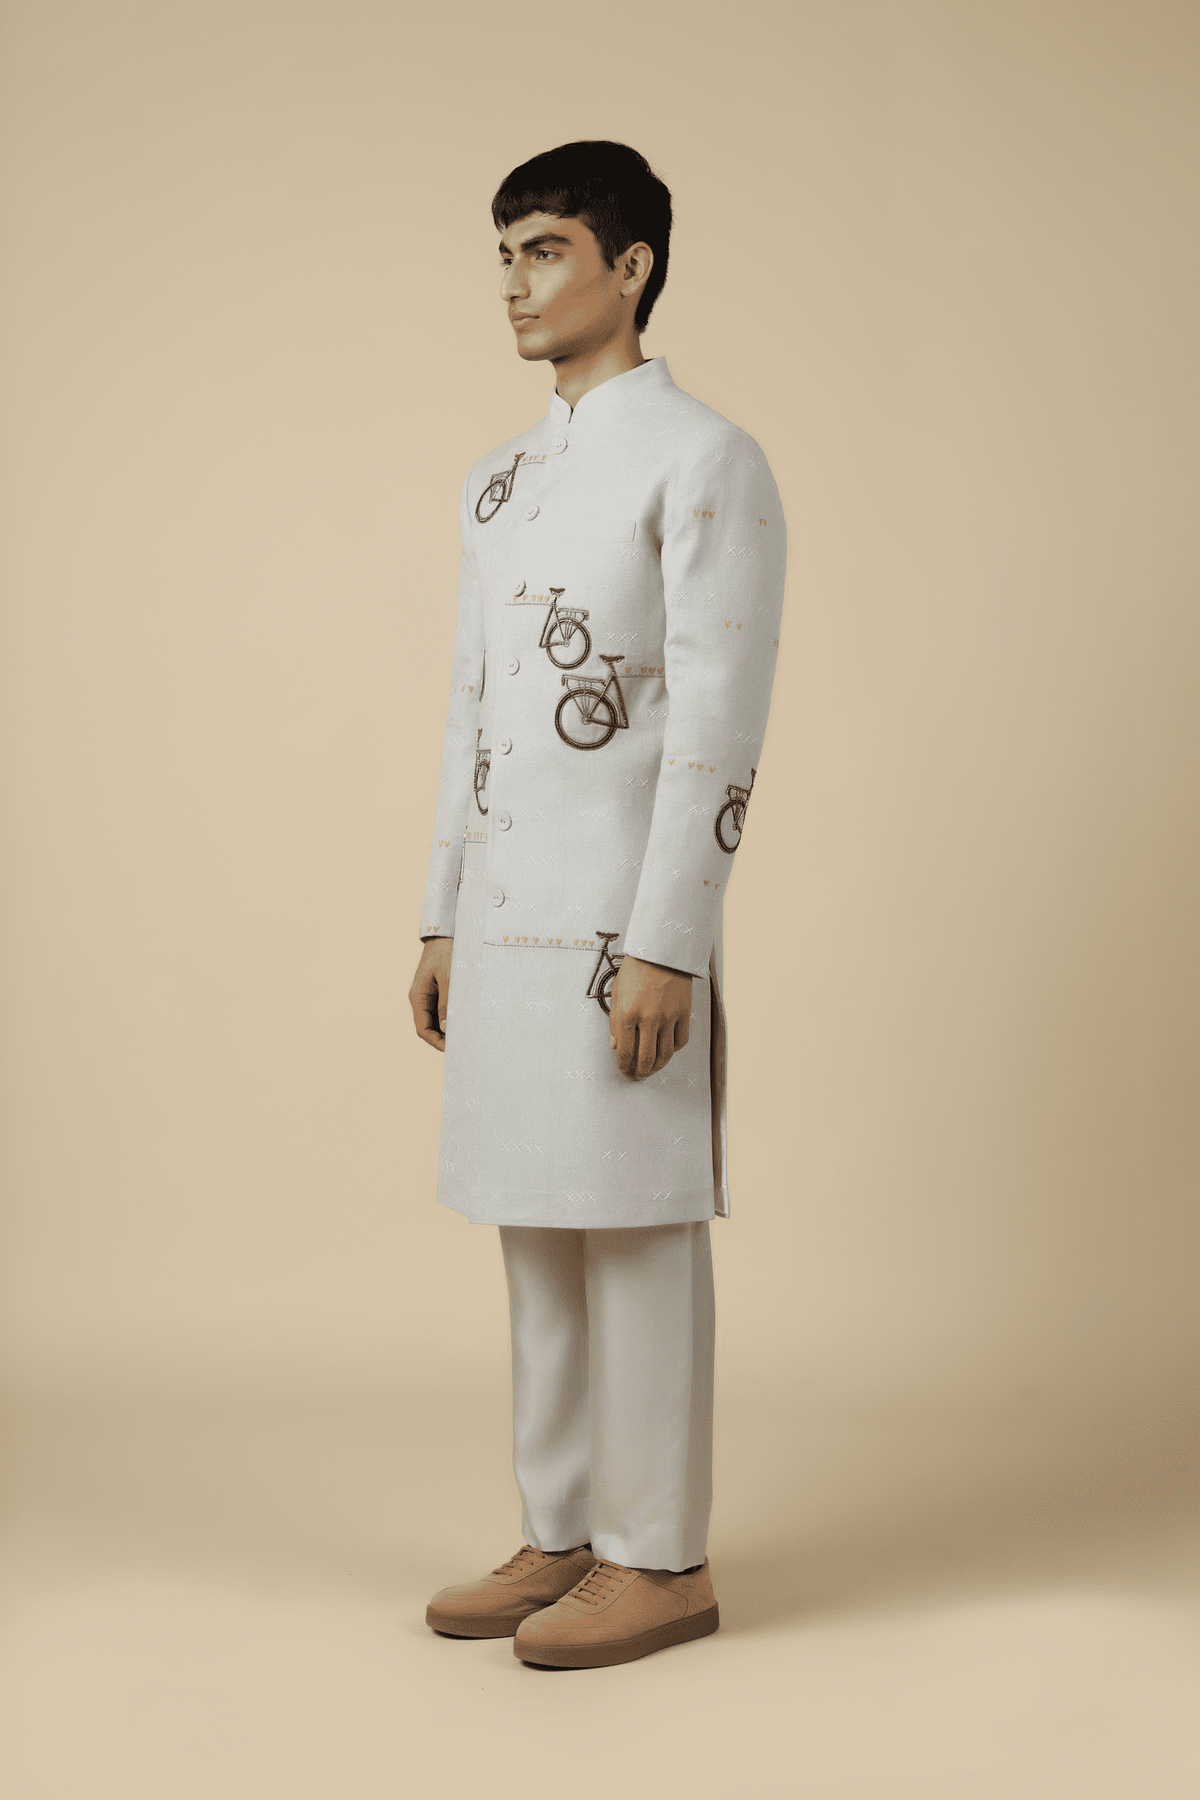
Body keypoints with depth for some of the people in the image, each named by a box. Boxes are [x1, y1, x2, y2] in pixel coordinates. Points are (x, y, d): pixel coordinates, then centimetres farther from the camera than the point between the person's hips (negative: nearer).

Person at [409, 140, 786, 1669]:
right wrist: (441, 924, 16)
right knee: (536, 1233, 12)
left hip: (625, 925, -8)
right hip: (507, 922, 8)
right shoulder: (500, 483, 17)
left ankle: (661, 1562, 10)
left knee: (637, 1232, -2)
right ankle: (563, 1539, 22)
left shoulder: (706, 464, -8)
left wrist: (664, 948, -18)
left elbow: (718, 728, -14)